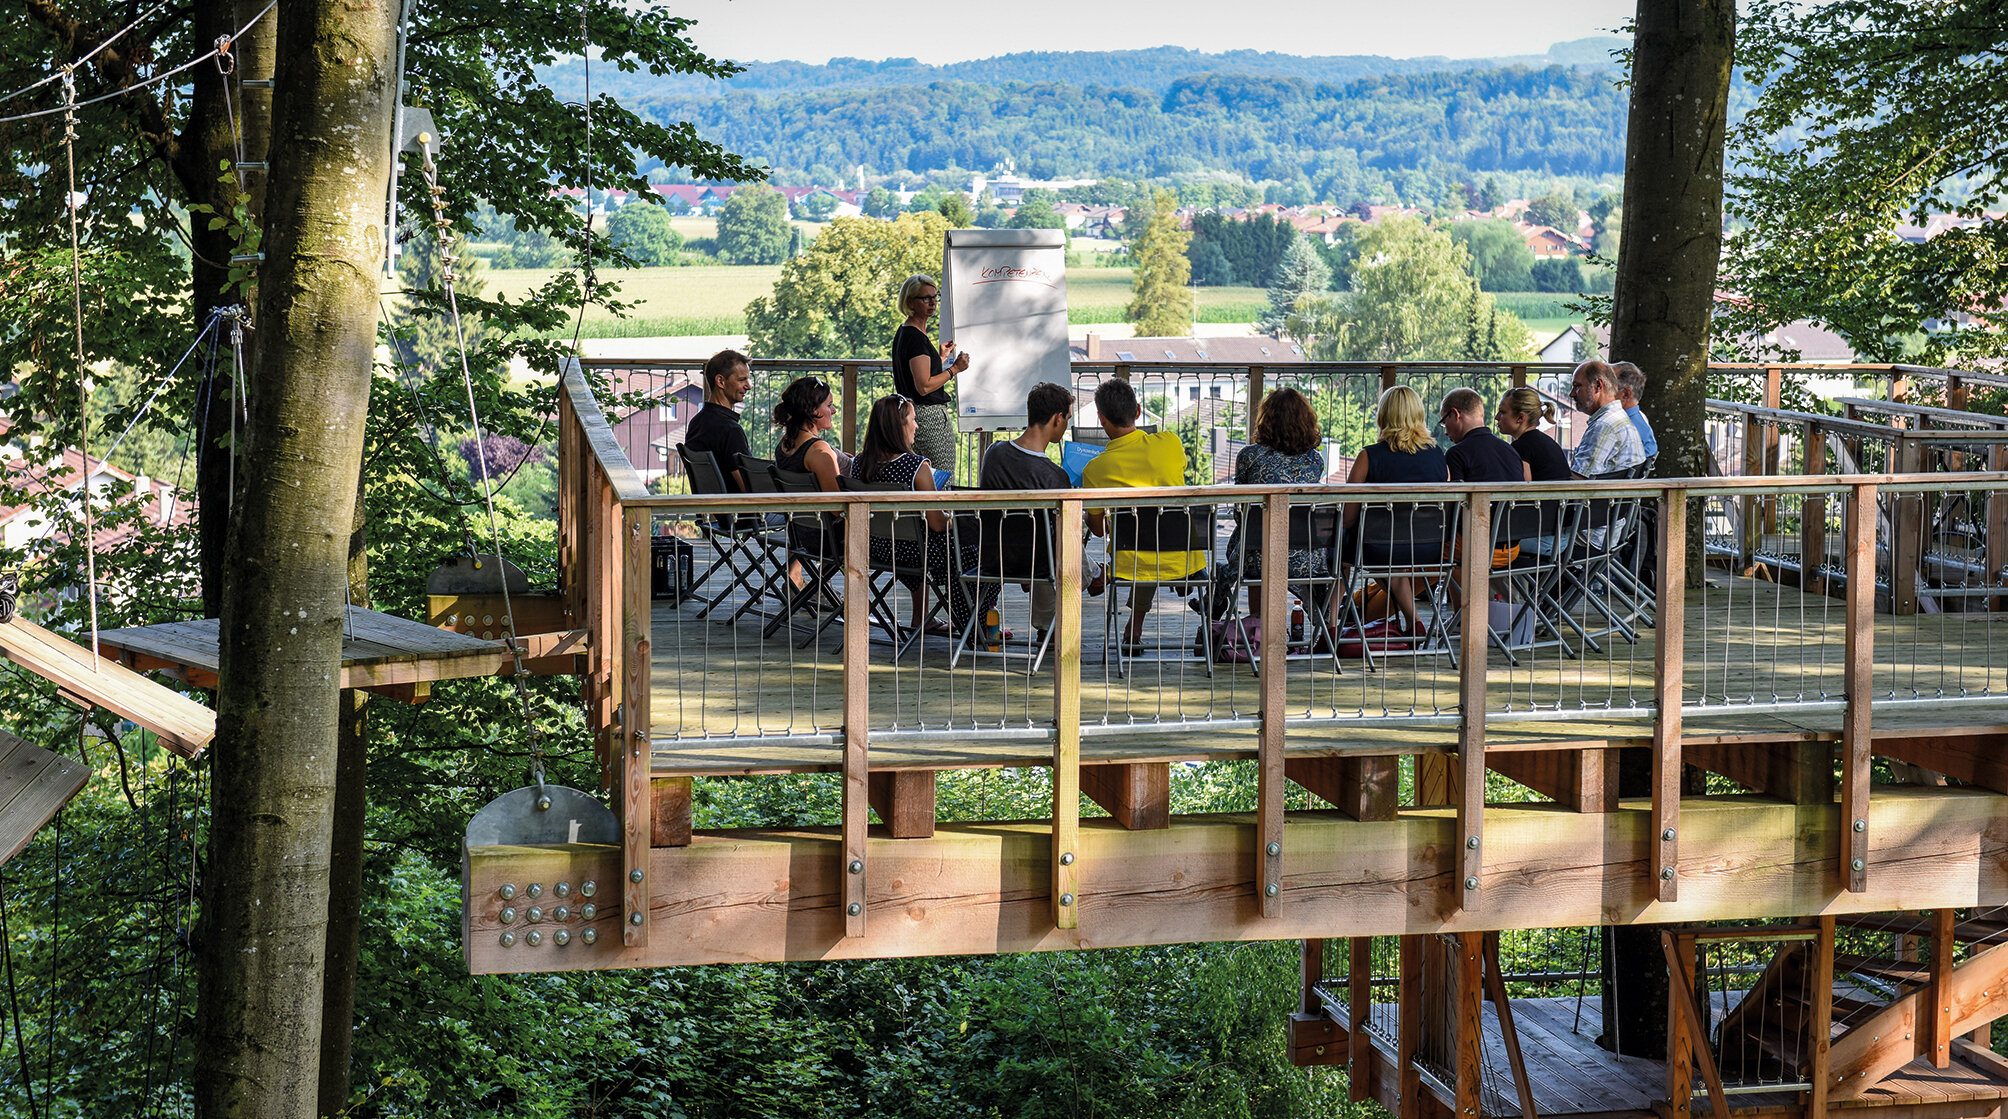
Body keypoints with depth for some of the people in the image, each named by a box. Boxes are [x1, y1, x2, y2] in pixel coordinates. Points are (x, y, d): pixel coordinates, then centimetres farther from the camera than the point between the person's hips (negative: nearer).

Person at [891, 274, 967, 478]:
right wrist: (954, 369, -12)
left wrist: (940, 357, 25)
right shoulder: (915, 337, -16)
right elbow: (924, 386, -21)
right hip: (931, 416, -11)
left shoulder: (903, 333, 15)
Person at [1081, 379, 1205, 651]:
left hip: (1132, 565, -1)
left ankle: (1135, 631, 32)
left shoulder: (1094, 470, -11)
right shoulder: (1170, 443, -8)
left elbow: (1098, 529, 2)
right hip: (1183, 563, 1)